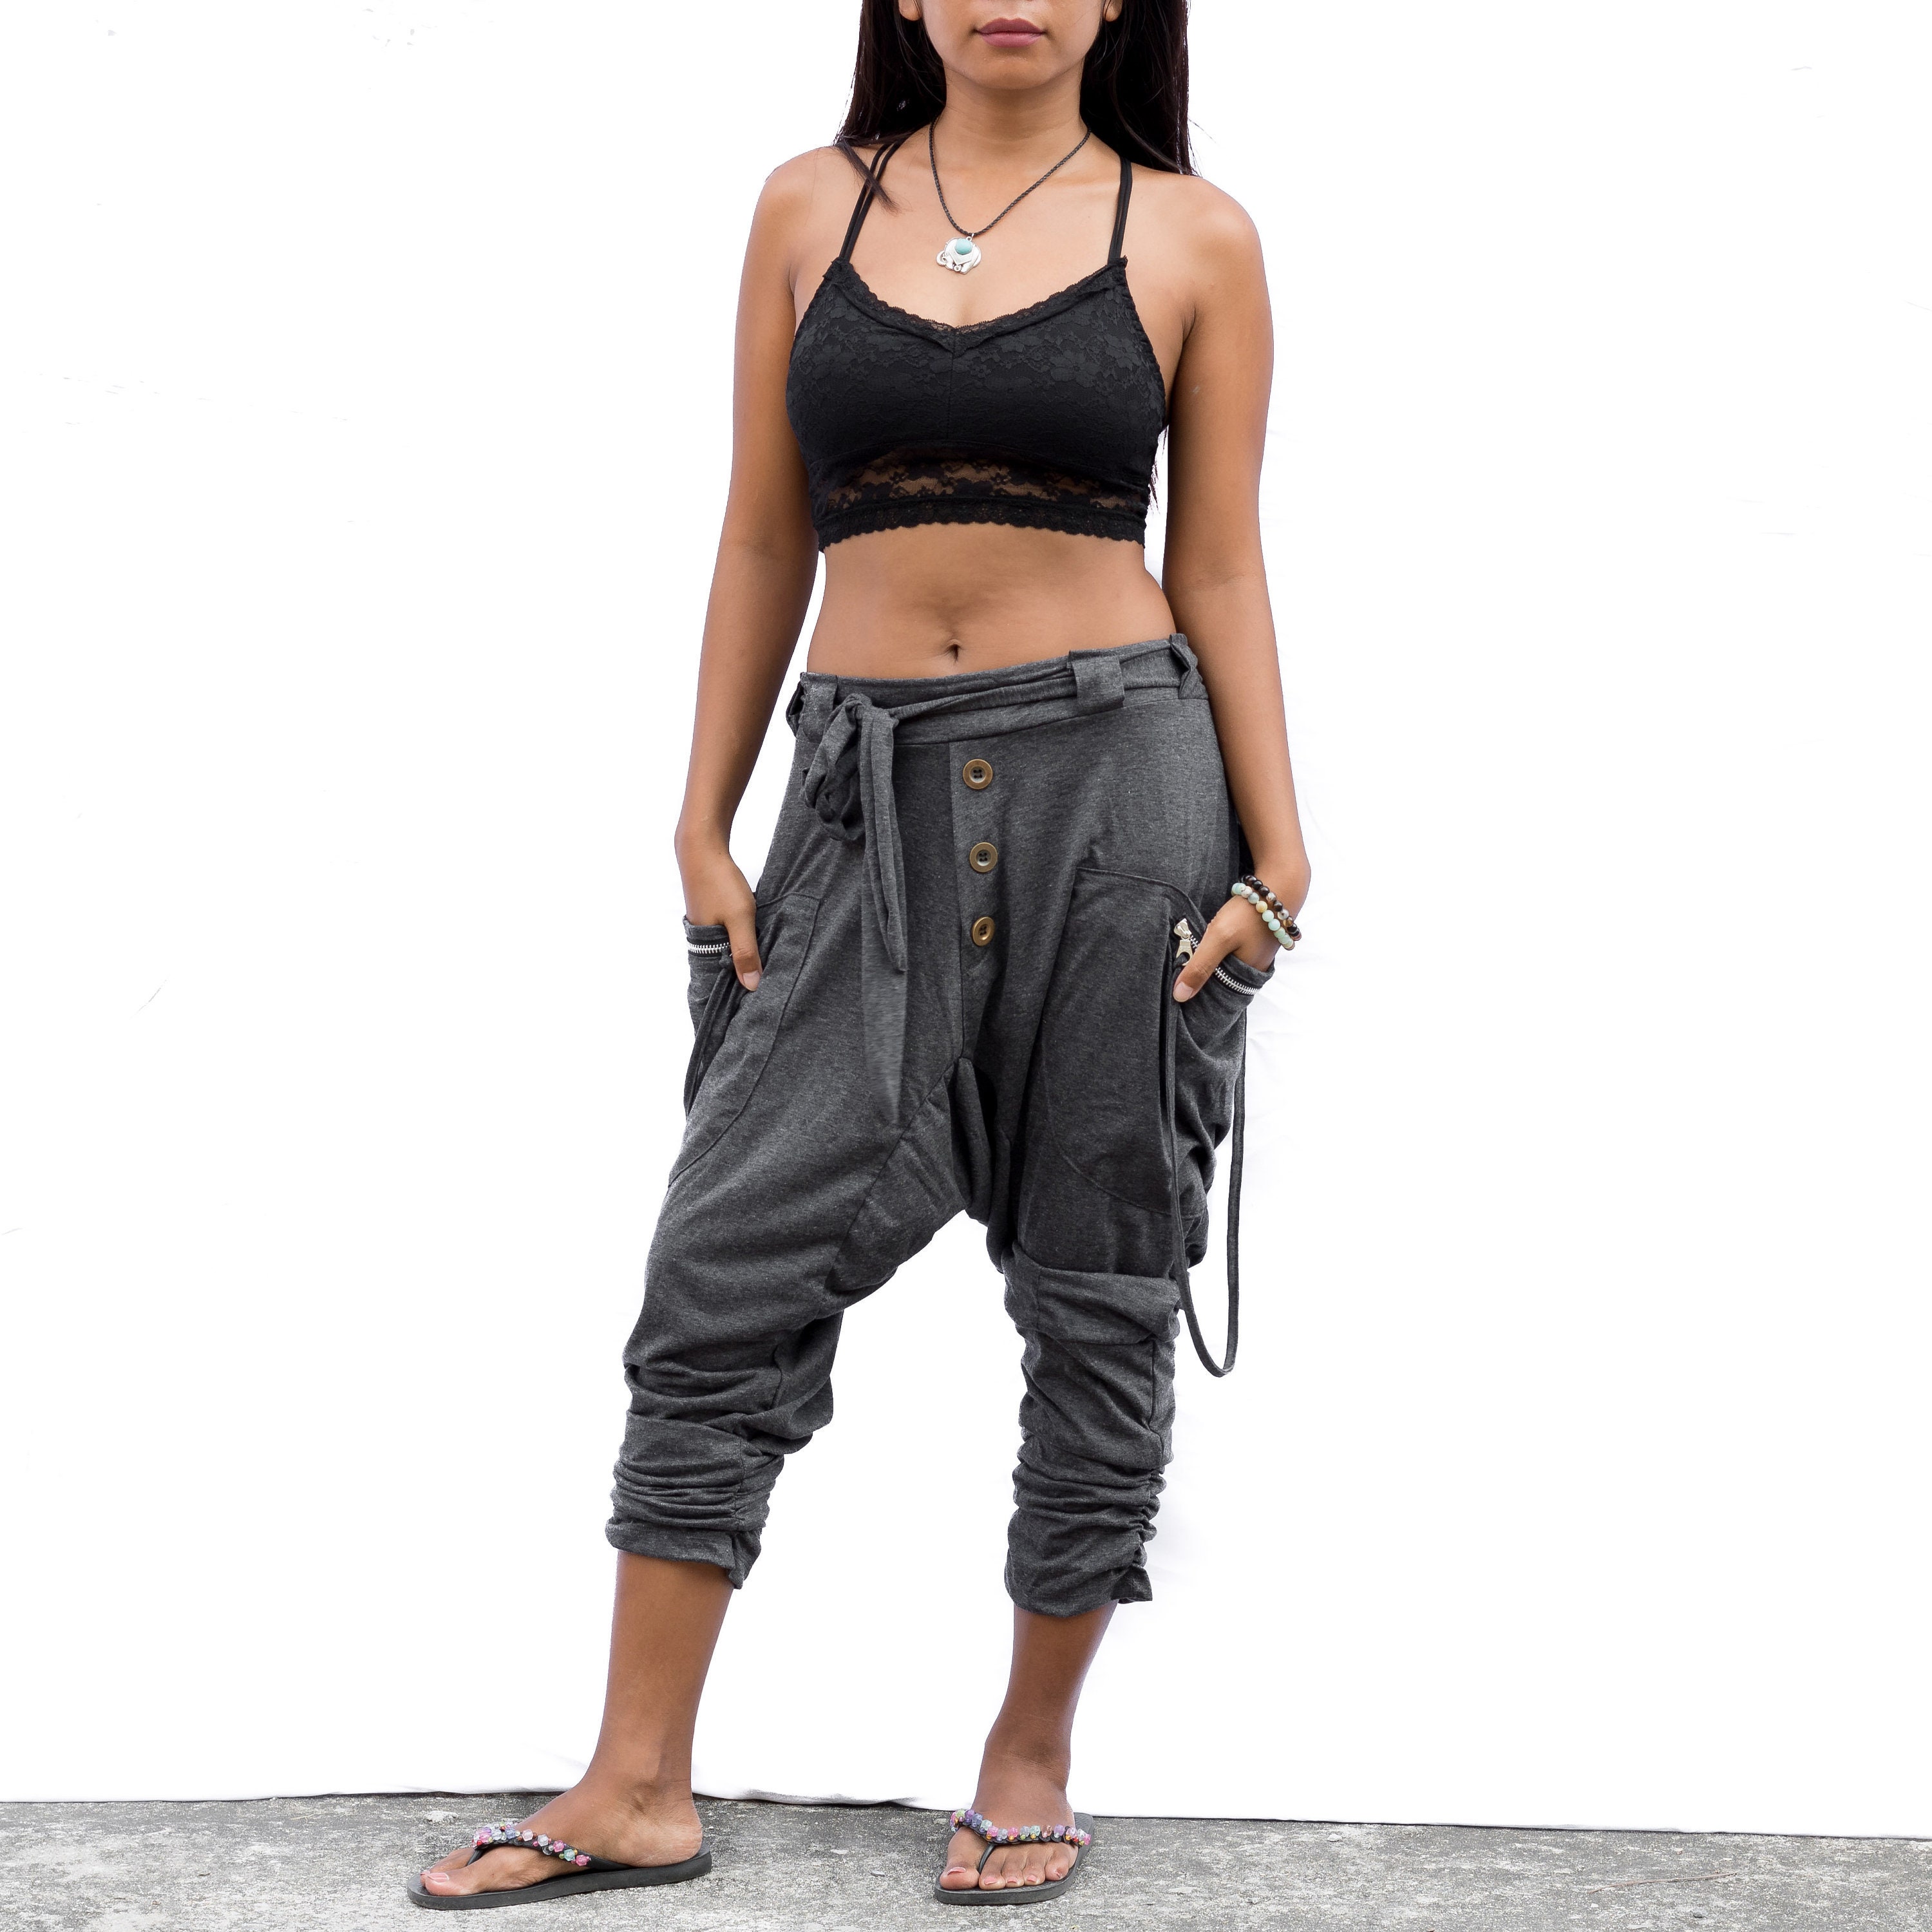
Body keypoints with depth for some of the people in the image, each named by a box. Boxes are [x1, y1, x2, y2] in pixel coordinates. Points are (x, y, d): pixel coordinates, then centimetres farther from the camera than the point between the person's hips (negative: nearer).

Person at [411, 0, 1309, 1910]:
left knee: (1095, 1288, 6)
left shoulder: (1191, 239, 3)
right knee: (725, 1269, -2)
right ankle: (637, 1788, 8)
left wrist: (1274, 855, -1)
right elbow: (764, 542, 10)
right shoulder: (813, 208, 9)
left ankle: (1033, 1755, 22)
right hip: (872, 791, 2)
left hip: (1119, 780, -2)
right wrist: (705, 826, 7)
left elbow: (1221, 570, 4)